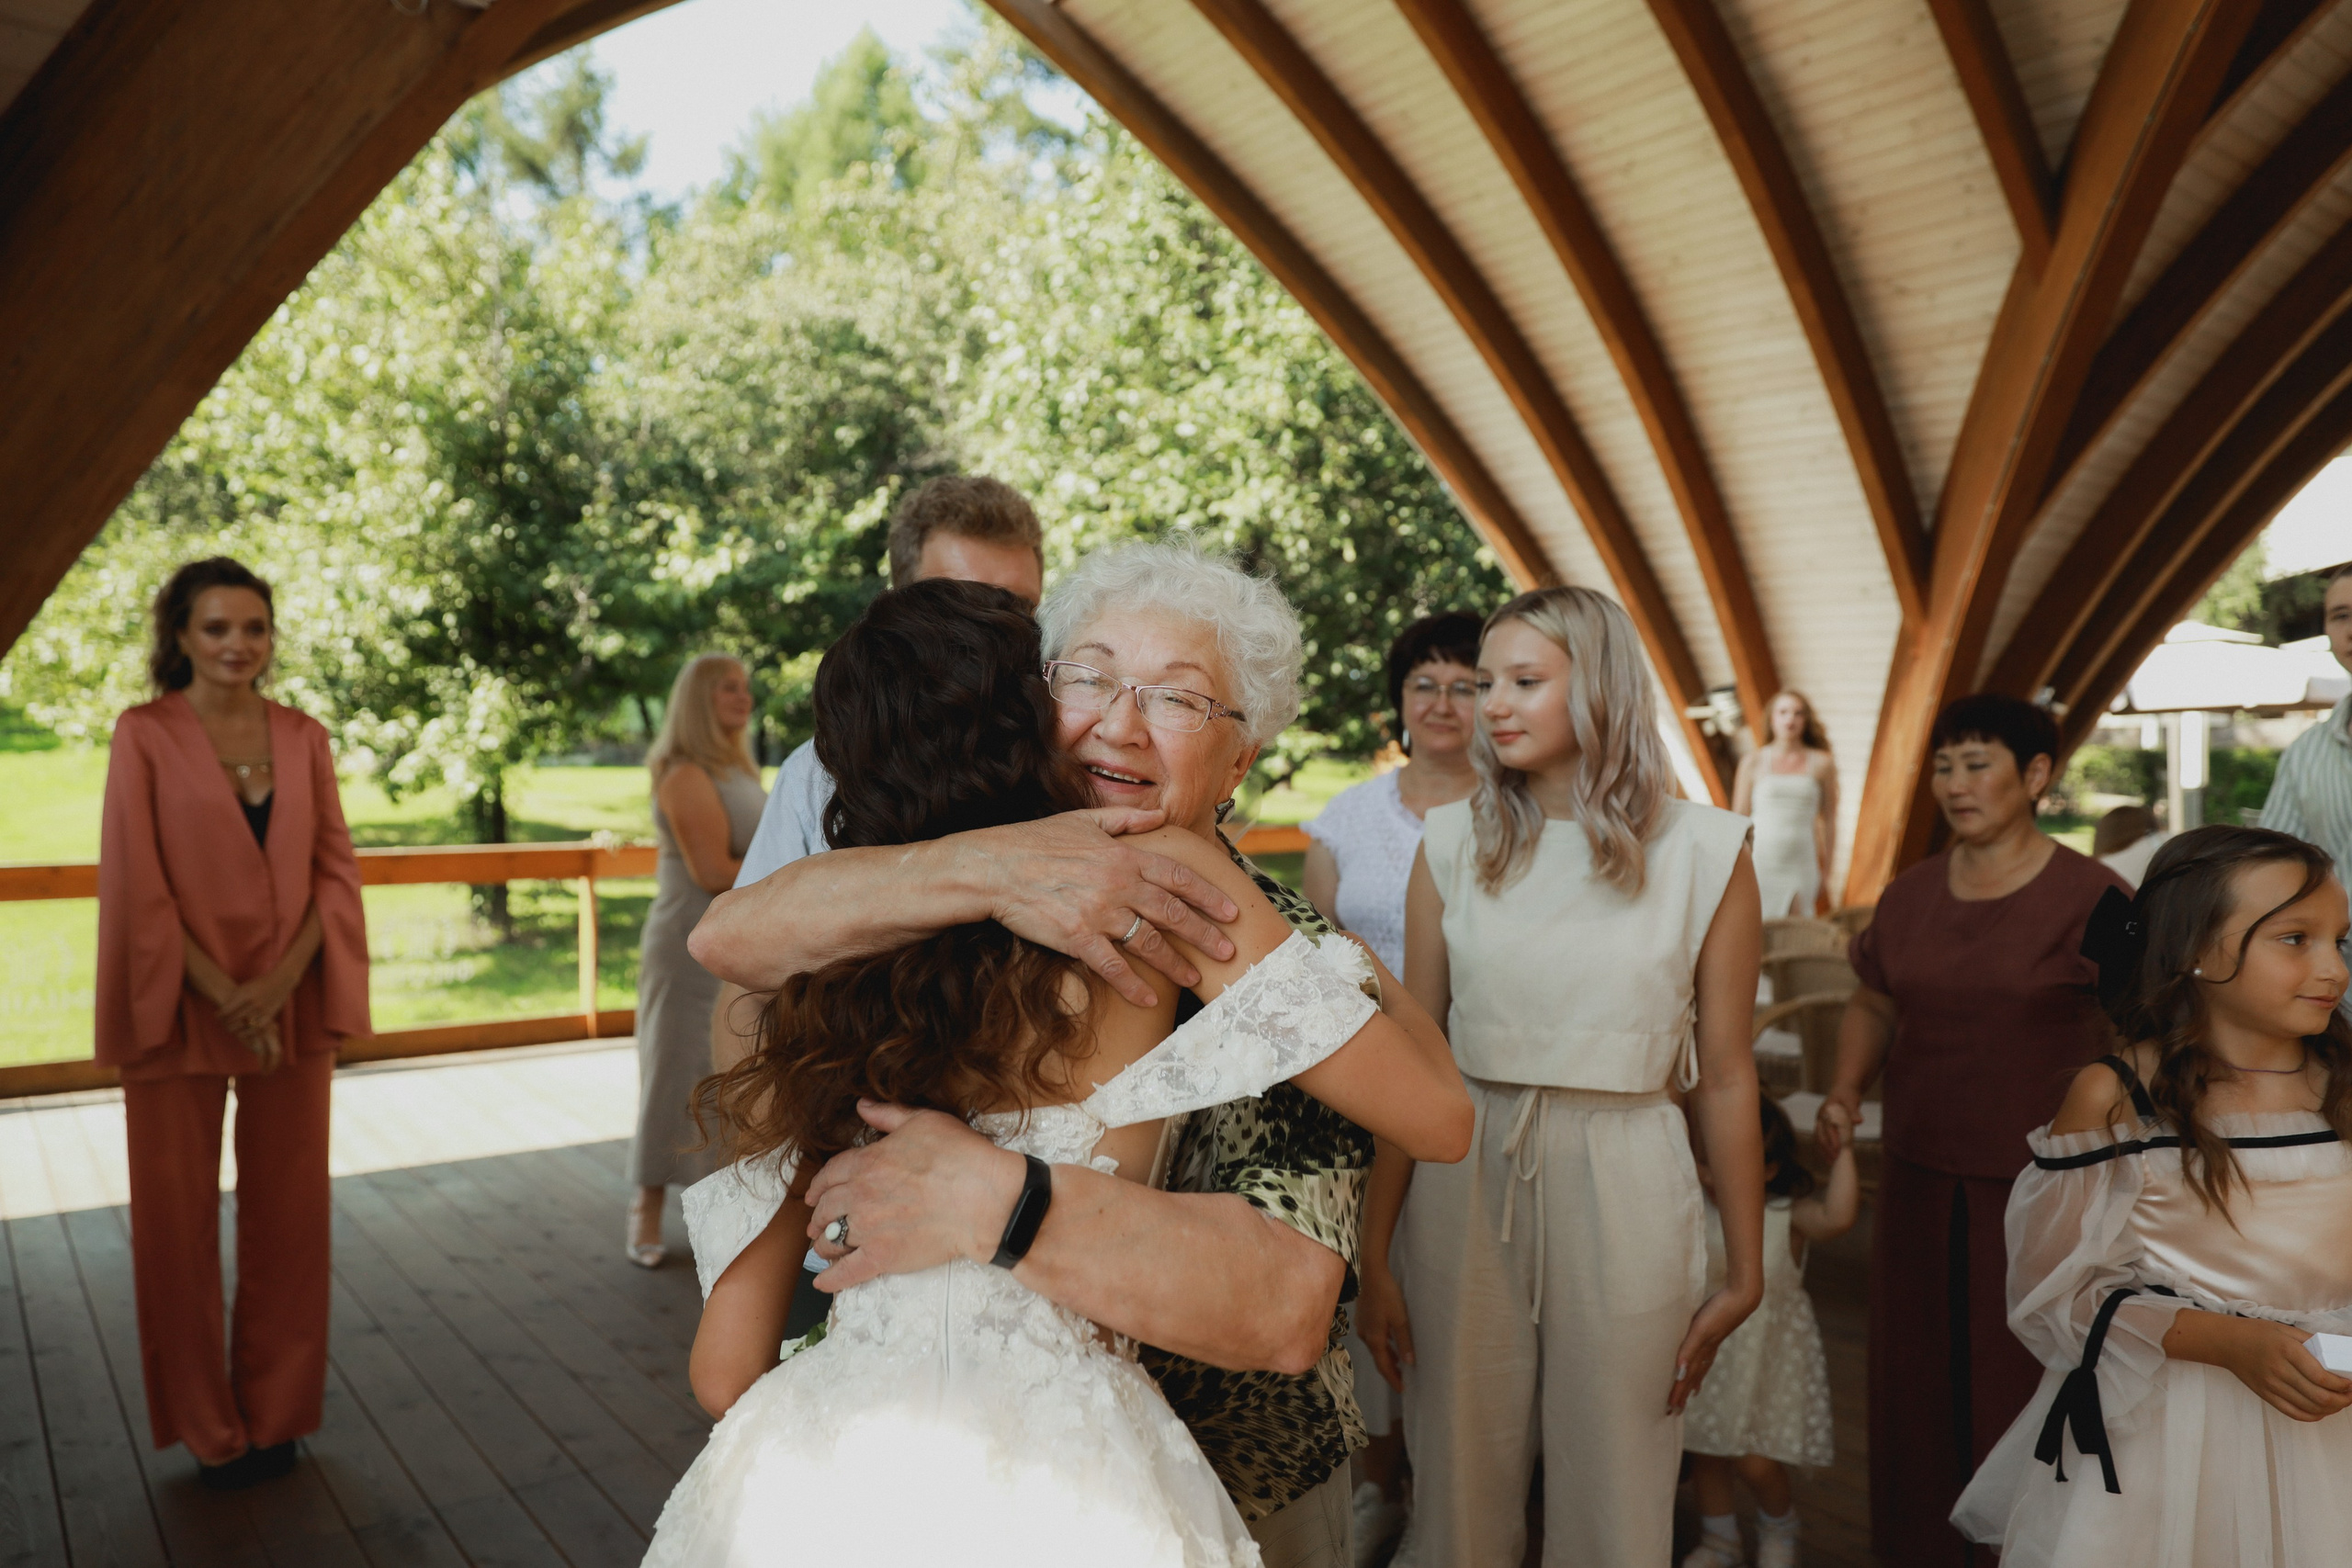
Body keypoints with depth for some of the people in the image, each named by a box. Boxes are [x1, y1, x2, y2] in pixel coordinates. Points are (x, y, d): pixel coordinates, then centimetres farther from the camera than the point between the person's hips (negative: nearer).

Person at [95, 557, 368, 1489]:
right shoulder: (145, 735, -3)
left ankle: (274, 1414, 25)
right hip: (180, 1009, -2)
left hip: (290, 1004, 3)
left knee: (287, 1215, 9)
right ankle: (207, 1427, 24)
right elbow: (137, 885, -8)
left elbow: (336, 870, 2)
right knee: (177, 1220, 7)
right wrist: (222, 993, -13)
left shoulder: (303, 738, 6)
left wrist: (278, 983, -11)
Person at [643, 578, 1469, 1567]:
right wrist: (1377, 980, 17)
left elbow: (726, 1368, 8)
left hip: (802, 1470, 4)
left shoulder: (823, 943, 6)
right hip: (1047, 1483, -4)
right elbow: (1437, 1115, -2)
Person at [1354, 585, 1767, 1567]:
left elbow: (1723, 1078, 1)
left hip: (1623, 1191, -1)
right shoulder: (1455, 844, 1)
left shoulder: (1703, 852, -4)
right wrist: (1375, 1256, 0)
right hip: (1464, 1185, 2)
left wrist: (1744, 1275, 4)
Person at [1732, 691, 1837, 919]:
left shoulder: (1822, 764, 5)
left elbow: (1829, 820, 10)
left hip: (1801, 864, 1)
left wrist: (1826, 869, 11)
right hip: (1758, 864, -1)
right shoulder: (1753, 762, 3)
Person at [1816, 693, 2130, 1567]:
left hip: (2039, 1179, -5)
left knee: (2027, 1379, 4)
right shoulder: (1909, 895, 8)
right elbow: (1872, 1005, 18)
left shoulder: (2089, 895, -7)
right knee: (1915, 1371, 13)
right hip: (1919, 1173, 5)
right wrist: (1845, 1090, 2)